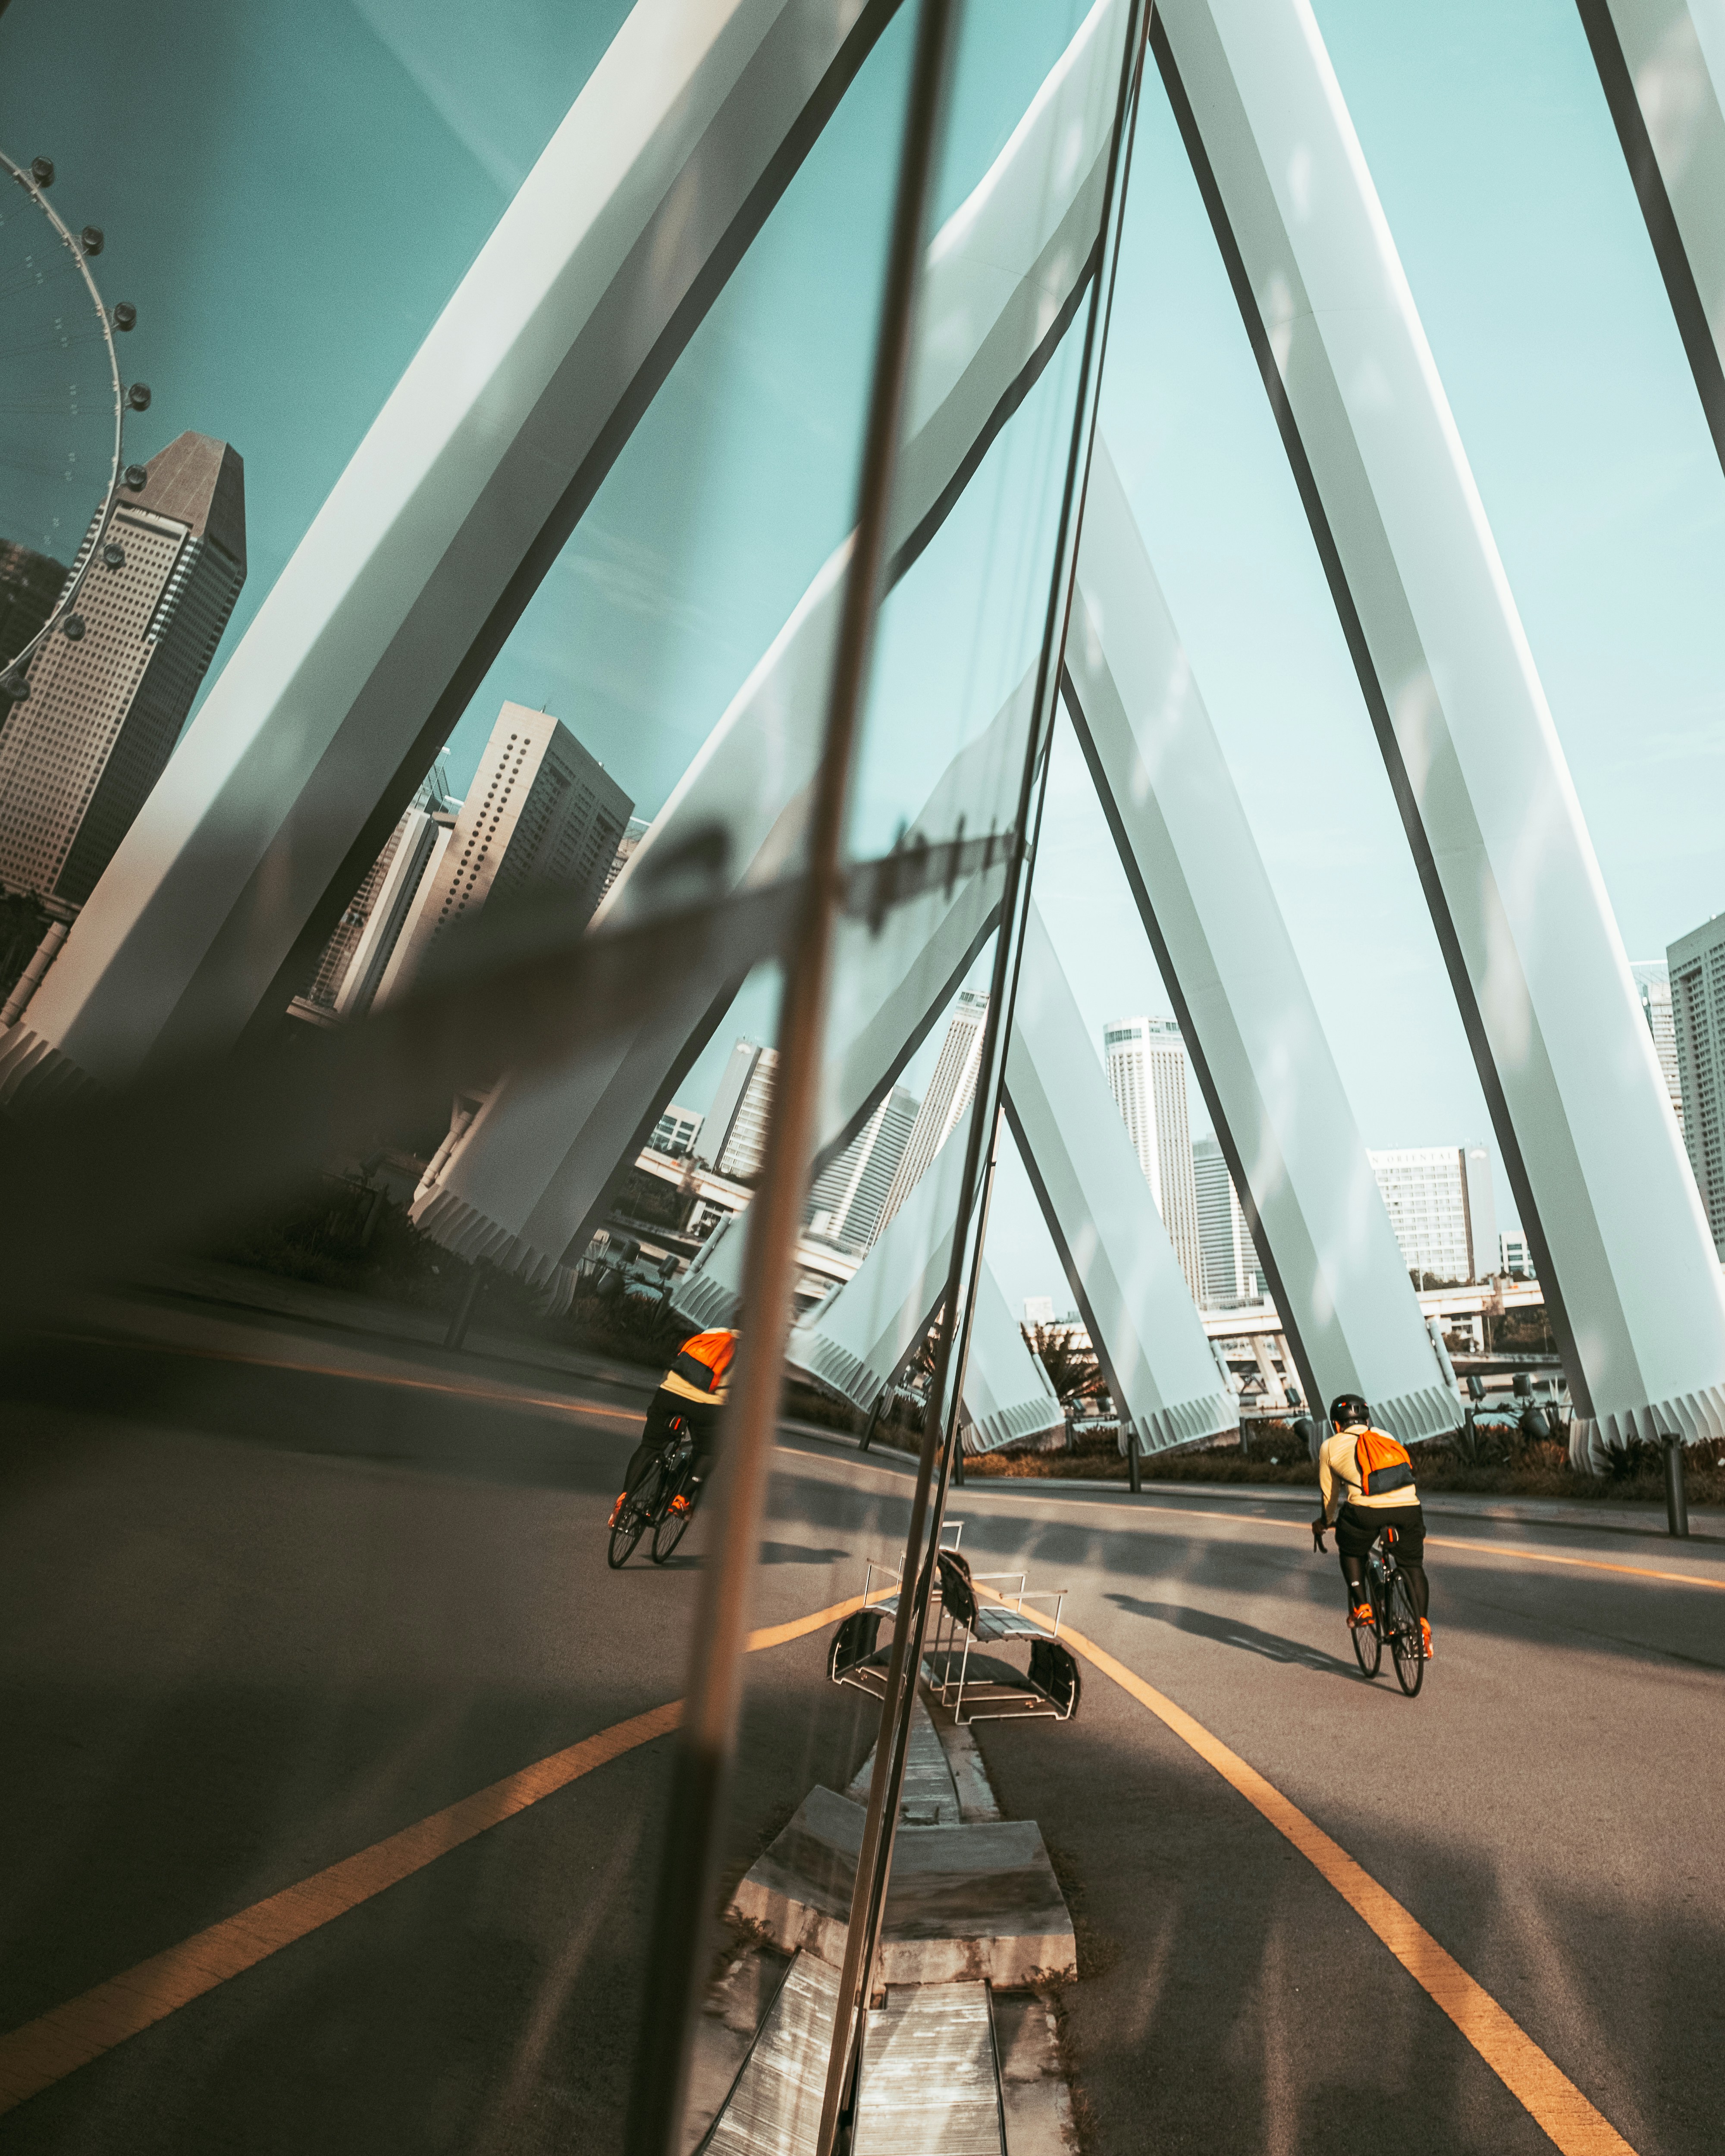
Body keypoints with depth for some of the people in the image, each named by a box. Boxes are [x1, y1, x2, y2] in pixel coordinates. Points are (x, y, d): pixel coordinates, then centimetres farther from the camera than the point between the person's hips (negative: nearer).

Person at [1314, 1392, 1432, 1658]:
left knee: (1351, 1552, 27)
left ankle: (1361, 1608, 18)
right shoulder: (1386, 1438, 29)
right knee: (1413, 1566, 23)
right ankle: (1422, 1626, 13)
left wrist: (1325, 1522, 47)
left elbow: (1329, 1493, 28)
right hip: (1408, 1506, 3)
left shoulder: (1331, 1447, 20)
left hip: (1366, 1509, -3)